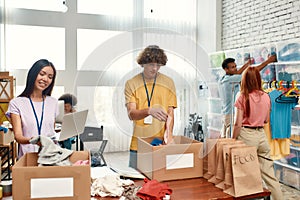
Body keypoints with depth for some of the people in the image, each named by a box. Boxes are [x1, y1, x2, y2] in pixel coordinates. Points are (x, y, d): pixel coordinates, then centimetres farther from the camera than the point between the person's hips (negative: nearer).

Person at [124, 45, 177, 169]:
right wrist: (149, 110, -31)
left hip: (161, 143, 1)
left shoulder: (168, 82, 4)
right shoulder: (131, 84, -1)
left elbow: (170, 113, 3)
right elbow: (131, 114, -11)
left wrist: (168, 133, -14)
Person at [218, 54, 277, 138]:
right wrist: (268, 61, -9)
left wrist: (246, 64, 28)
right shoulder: (230, 79, -16)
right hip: (232, 115, -9)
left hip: (225, 115, 9)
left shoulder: (221, 80, 8)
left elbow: (235, 74, 23)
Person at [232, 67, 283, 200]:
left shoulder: (242, 97, -9)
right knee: (269, 173, 11)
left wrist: (233, 141, -2)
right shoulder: (266, 97, 3)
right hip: (261, 135, 4)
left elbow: (238, 124, -11)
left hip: (246, 135, -4)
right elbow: (267, 120, 13)